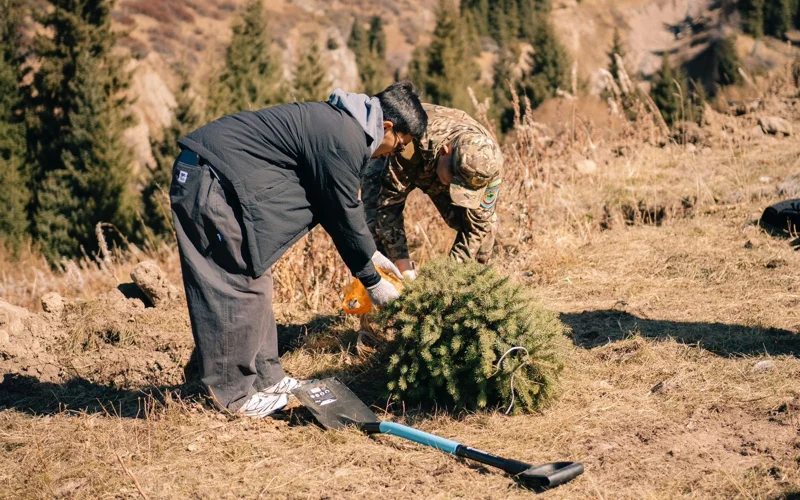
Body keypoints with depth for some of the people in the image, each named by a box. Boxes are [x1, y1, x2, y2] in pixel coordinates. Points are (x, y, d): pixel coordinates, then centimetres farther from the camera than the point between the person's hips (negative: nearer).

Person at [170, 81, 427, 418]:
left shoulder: (339, 123, 14)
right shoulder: (344, 141, -18)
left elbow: (344, 205, 24)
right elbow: (343, 216, -11)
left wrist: (370, 253, 28)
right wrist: (371, 281, 1)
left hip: (206, 174, 11)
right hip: (210, 181, -11)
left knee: (255, 282, 15)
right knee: (237, 288, -4)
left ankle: (265, 377, 24)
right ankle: (234, 394, 6)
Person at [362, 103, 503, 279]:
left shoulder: (489, 161, -36)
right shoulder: (413, 145, -47)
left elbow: (478, 223, -26)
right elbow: (388, 202, -37)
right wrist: (401, 262, -38)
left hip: (437, 165, 3)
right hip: (386, 162, -2)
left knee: (485, 223, -12)